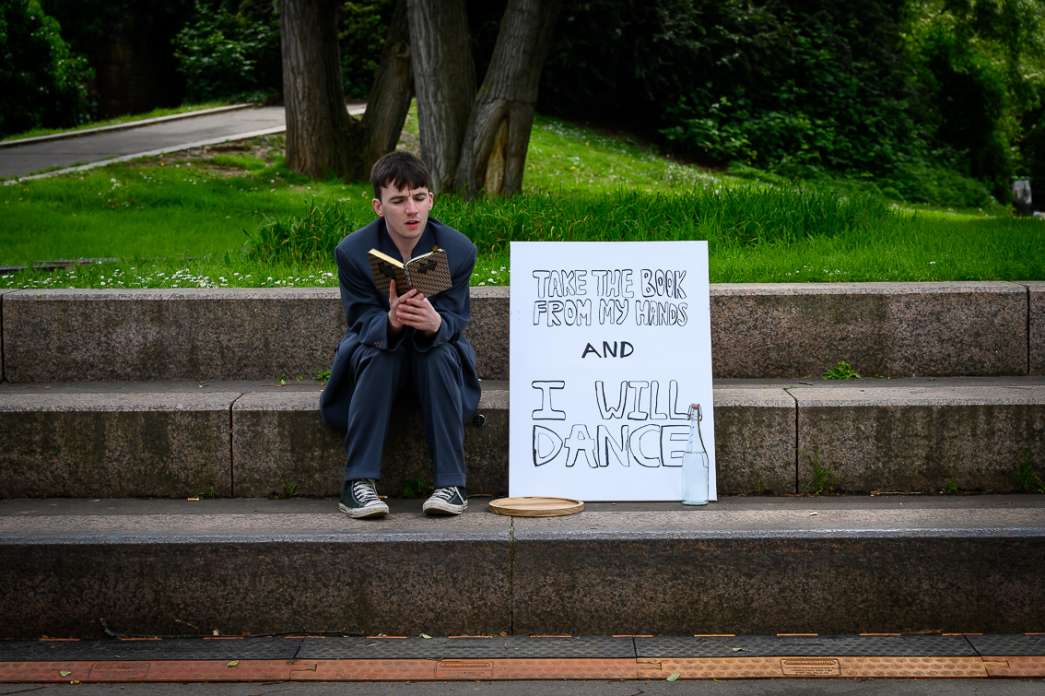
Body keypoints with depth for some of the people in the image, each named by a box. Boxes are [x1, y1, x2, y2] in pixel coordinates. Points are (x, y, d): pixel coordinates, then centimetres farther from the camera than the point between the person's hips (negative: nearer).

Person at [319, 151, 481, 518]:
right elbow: (364, 321, -19)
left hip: (436, 348, 0)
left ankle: (452, 482, -32)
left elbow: (455, 320, -18)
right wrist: (391, 322, -45)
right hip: (375, 346, 0)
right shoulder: (352, 251, -16)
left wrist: (435, 323, -45)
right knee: (378, 354, -34)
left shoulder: (458, 249, -15)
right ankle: (359, 482, -33)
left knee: (440, 356, -33)